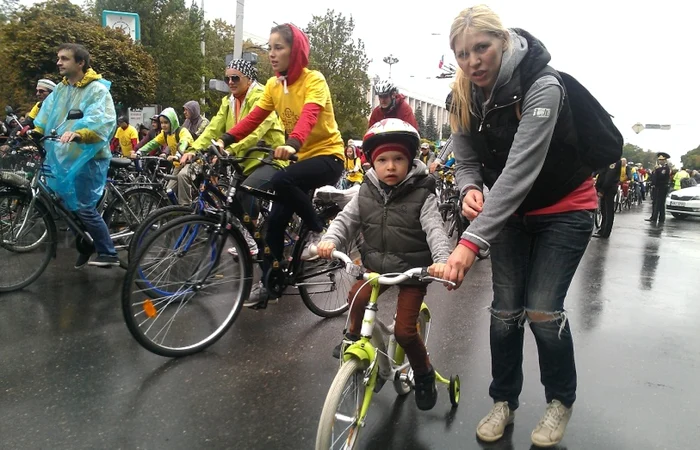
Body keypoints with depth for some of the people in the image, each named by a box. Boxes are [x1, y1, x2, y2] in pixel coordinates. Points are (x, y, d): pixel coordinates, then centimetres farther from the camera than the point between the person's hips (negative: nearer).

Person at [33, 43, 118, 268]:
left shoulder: (97, 89, -11)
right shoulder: (60, 89, 13)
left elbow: (104, 122, -26)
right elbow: (44, 117, 12)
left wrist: (78, 133, -40)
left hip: (87, 159, -8)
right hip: (63, 158, 8)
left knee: (84, 208, -7)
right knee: (70, 206, 14)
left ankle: (108, 253, 4)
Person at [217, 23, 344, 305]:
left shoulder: (314, 80, -14)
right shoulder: (273, 85, 5)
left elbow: (309, 116, -32)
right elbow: (253, 119, -3)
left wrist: (292, 144, -51)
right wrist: (225, 140, -17)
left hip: (327, 155, -6)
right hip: (301, 156, 7)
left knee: (281, 181, -33)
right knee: (275, 220, 0)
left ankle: (318, 229, -9)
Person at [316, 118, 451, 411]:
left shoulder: (422, 195, -14)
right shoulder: (366, 193, -1)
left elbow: (435, 230, -23)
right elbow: (346, 220, 2)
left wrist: (441, 260, -40)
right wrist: (330, 240, -18)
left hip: (413, 270, -3)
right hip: (378, 265, 4)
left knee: (404, 330, -6)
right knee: (357, 296, -23)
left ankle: (424, 376, 23)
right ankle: (354, 337, 11)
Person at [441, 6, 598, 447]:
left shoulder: (542, 85, -27)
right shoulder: (465, 97, -8)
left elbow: (520, 168, -38)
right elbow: (466, 160, -2)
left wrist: (472, 241, -45)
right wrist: (470, 189, -27)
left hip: (565, 209, -4)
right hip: (511, 210, 5)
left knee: (542, 311, -9)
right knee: (505, 310, 2)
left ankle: (561, 401, 18)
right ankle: (504, 401, 21)